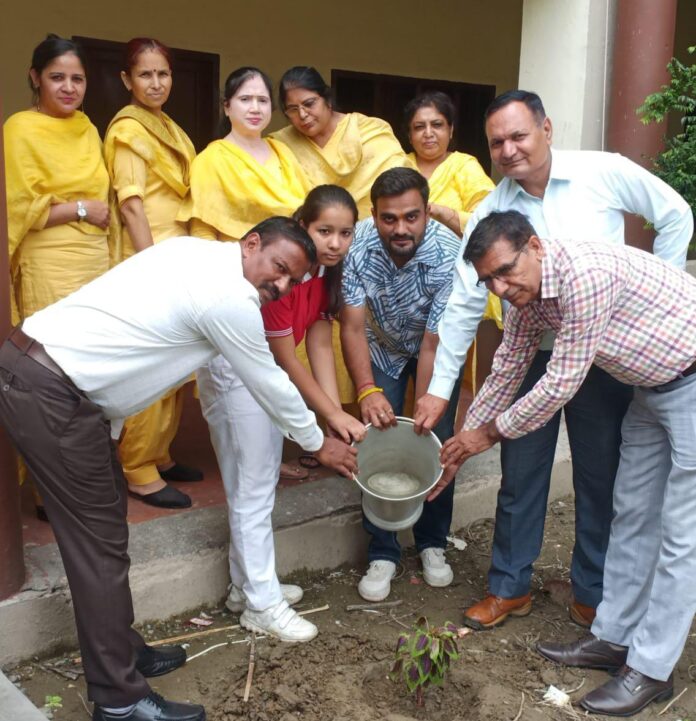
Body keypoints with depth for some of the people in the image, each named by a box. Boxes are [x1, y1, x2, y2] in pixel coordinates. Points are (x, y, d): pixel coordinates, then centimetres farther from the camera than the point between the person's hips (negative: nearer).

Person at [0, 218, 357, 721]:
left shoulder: (196, 254, 13)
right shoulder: (232, 296, -14)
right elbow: (269, 383, -3)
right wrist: (319, 444, 13)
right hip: (47, 393, -10)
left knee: (105, 518, 17)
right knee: (100, 542, -3)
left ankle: (119, 652, 31)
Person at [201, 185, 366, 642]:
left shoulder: (326, 270, -3)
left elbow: (321, 345, -4)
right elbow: (286, 360, -23)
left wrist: (339, 413, -13)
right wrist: (333, 416, -19)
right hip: (233, 372, -9)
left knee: (259, 487, 16)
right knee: (253, 491, -3)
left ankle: (247, 585, 29)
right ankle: (262, 605, 7)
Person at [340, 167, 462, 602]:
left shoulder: (449, 254, -34)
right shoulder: (358, 244, -30)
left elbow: (433, 344, -30)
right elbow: (353, 327, -29)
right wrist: (367, 392, -42)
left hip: (436, 347, -1)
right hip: (382, 347, 1)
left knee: (437, 442, -6)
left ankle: (433, 544, 17)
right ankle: (383, 554, 7)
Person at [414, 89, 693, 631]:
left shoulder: (605, 174, -11)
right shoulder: (490, 214, -6)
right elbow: (462, 303, -5)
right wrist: (440, 388, -7)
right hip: (531, 357, 2)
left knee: (601, 479, 10)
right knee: (520, 477, 10)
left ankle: (593, 595, 30)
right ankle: (510, 587, 29)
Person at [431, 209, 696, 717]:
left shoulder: (586, 273, -32)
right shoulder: (526, 295, -3)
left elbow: (562, 383, -25)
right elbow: (507, 373, 9)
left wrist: (489, 433, -12)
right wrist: (460, 447, 12)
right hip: (654, 386, 9)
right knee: (632, 516, 14)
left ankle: (651, 669, 7)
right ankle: (613, 638, 27)